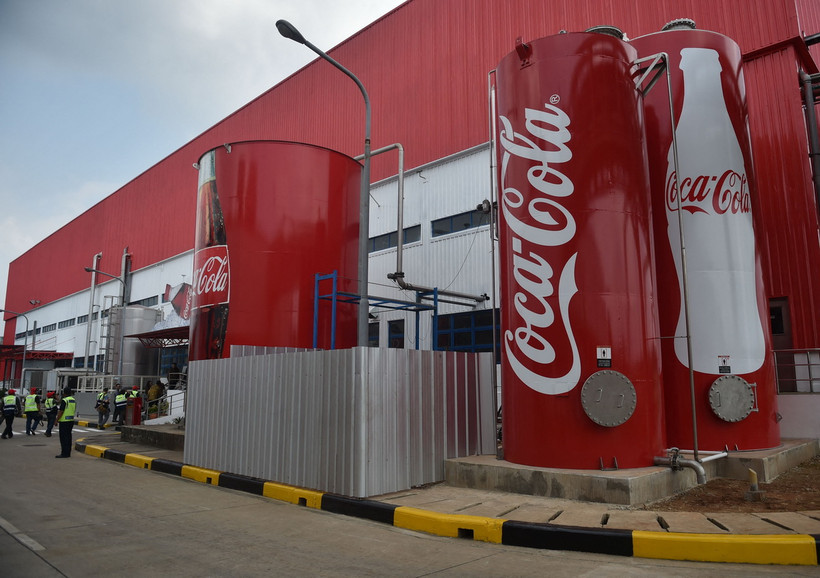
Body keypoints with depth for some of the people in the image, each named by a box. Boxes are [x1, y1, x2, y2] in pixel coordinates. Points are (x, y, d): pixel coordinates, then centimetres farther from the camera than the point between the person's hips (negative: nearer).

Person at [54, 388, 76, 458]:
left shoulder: (64, 400, -14)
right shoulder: (73, 400, 11)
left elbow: (61, 412, -17)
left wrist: (56, 420, -11)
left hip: (64, 421, -8)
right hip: (71, 421, 8)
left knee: (63, 437, -4)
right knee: (68, 436, 12)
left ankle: (64, 453, -5)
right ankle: (68, 452, 16)